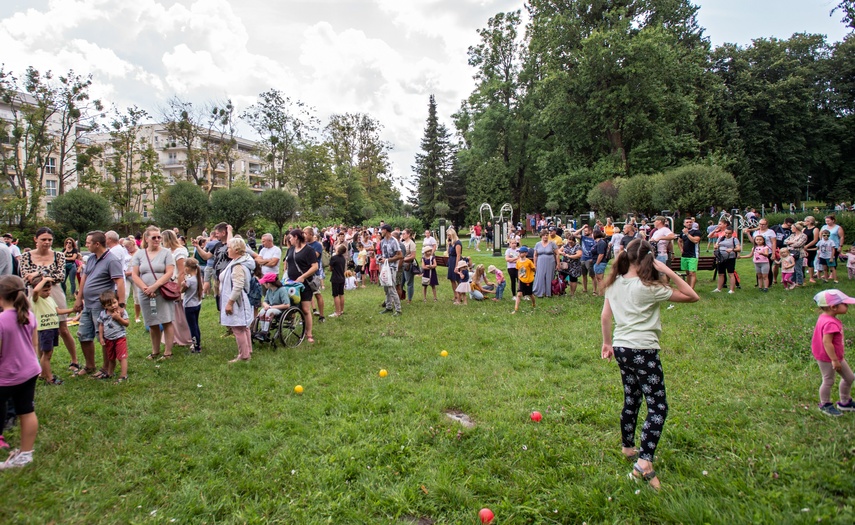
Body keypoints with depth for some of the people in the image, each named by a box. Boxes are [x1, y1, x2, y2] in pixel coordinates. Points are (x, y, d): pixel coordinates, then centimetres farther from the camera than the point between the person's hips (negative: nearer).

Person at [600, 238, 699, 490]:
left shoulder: (614, 284, 4)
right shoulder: (648, 288, -13)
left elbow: (605, 316, 10)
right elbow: (692, 296, -8)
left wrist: (607, 343, 20)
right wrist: (669, 272, -10)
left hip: (621, 348, 7)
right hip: (643, 350, -7)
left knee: (631, 400, 22)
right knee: (658, 407, -2)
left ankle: (628, 448, 36)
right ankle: (644, 463, -11)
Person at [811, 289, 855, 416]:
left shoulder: (825, 317, 3)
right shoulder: (831, 323, -29)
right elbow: (827, 342, -31)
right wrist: (835, 360, -26)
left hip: (836, 356, 11)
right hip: (827, 358, -11)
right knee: (828, 381, 7)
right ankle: (825, 405, 27)